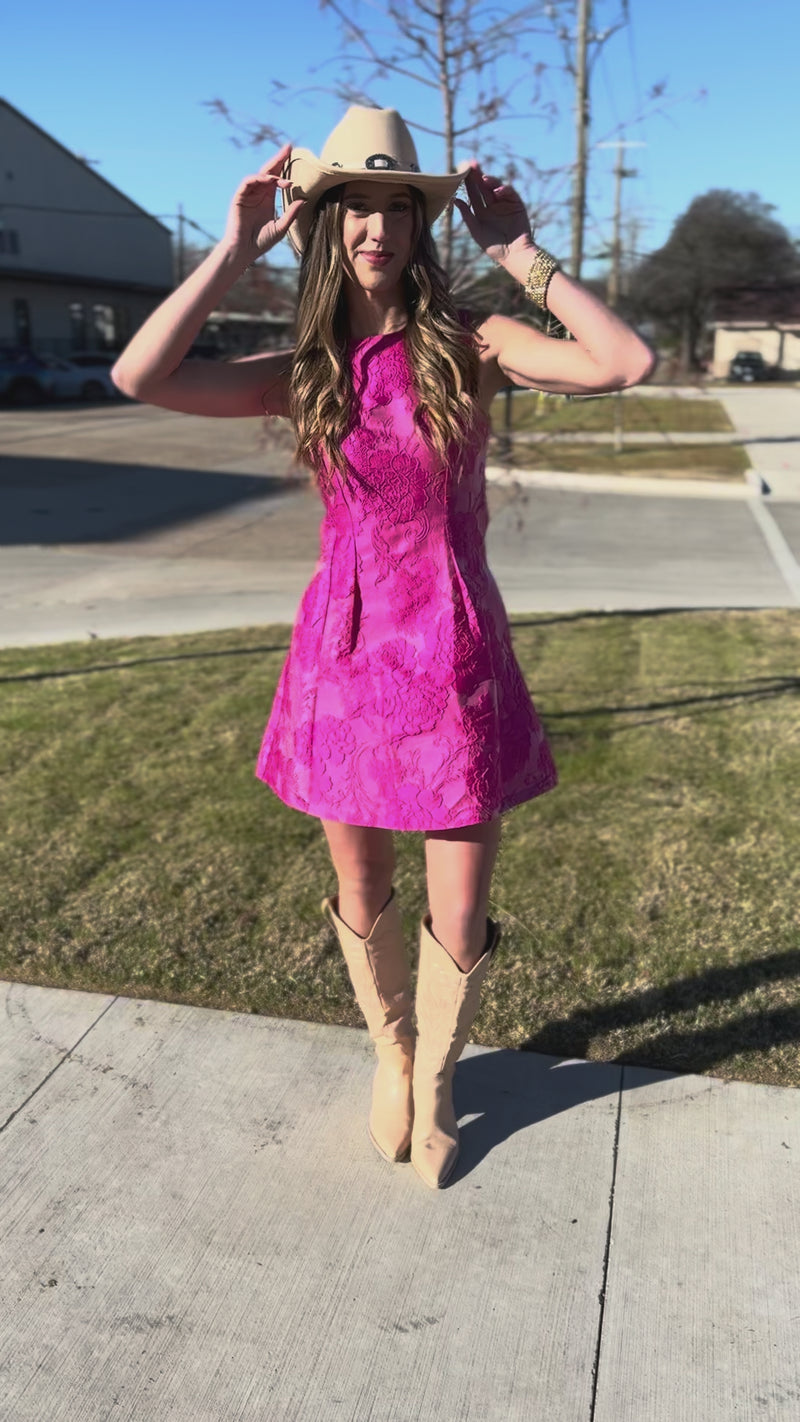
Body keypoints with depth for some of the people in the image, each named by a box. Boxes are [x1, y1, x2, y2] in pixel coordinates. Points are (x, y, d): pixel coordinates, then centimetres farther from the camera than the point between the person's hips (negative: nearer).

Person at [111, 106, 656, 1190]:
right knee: (362, 904, 17)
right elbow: (140, 378, -11)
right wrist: (235, 251, -7)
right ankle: (389, 1055, 48)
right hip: (345, 653, 2)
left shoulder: (469, 346, -2)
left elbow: (625, 363, -17)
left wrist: (519, 253, -10)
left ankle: (433, 1088, 38)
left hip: (456, 661, -1)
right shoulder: (303, 375, 2)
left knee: (460, 926, 7)